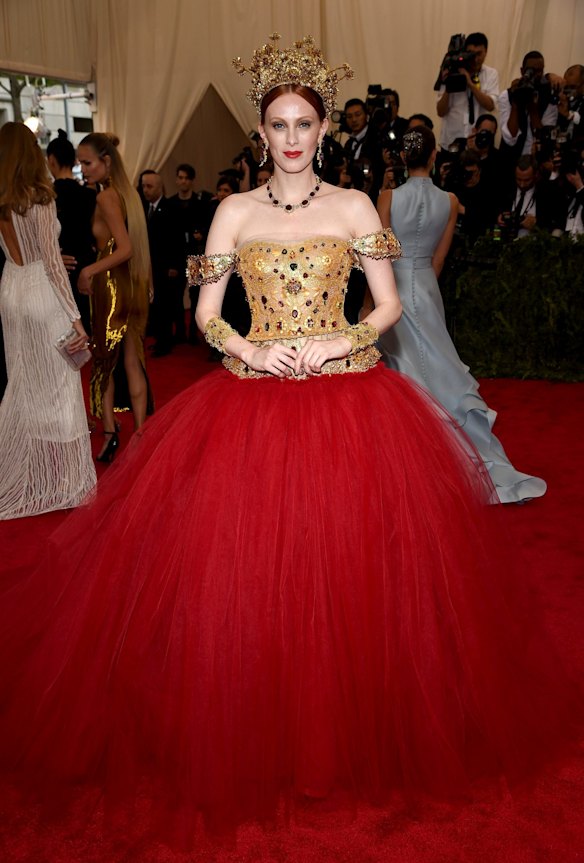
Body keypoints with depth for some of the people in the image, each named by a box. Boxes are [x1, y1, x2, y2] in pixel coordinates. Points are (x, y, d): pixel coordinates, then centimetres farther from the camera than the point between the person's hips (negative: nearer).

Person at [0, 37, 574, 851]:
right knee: (246, 561, -2)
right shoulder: (235, 212, 8)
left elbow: (390, 302, 6)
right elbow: (206, 314, 7)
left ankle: (350, 722, 22)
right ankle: (256, 733, 18)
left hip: (348, 400, 0)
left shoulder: (354, 205, 7)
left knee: (346, 559, 0)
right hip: (254, 400, 1)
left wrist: (341, 344, -10)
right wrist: (250, 351, -11)